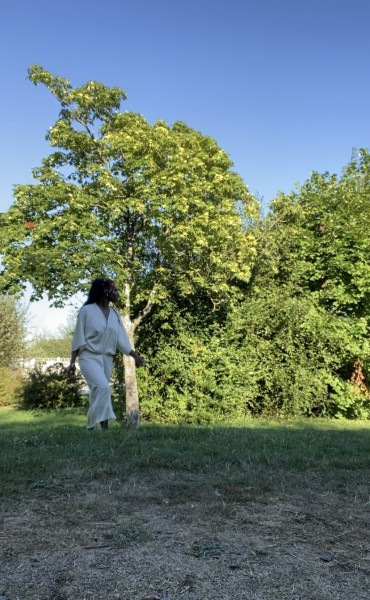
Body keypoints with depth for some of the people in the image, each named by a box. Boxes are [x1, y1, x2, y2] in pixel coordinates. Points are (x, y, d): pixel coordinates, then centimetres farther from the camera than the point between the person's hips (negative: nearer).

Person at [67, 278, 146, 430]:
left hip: (107, 359, 6)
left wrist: (135, 356, 0)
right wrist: (72, 362, -7)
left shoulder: (115, 314, 9)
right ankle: (104, 427, -25)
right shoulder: (87, 310, -6)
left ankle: (91, 428, 16)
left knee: (97, 393, 7)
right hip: (89, 356, -6)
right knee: (103, 387, -25)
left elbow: (121, 338, 8)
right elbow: (78, 338, -5)